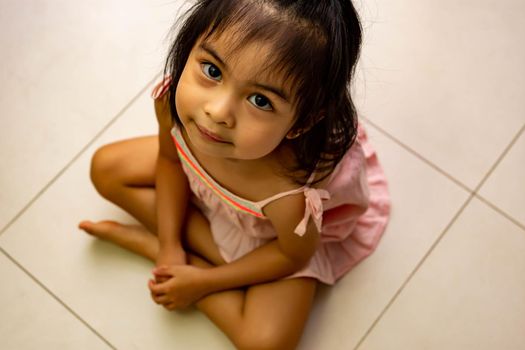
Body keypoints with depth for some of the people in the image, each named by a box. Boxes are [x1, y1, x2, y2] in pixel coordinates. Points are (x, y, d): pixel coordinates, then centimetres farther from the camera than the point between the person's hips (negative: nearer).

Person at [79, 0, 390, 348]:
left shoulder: (291, 197, -47)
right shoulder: (172, 101, -35)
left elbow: (294, 257, -22)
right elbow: (169, 158, -9)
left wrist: (203, 282, -13)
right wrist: (170, 245, -7)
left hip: (279, 234, -3)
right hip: (203, 183, 4)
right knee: (106, 168, 2)